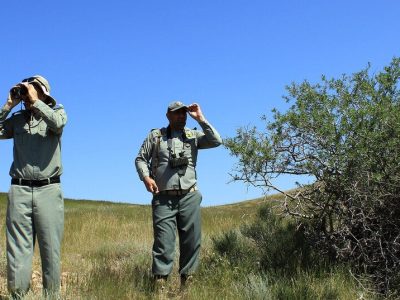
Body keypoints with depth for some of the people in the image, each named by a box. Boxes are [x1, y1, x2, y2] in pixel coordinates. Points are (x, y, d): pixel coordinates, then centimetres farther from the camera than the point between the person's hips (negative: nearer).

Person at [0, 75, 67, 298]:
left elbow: (58, 123, -16)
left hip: (48, 189, -2)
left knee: (51, 248, 0)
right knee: (18, 248, 0)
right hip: (19, 190, 2)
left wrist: (35, 101, -8)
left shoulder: (56, 112, 7)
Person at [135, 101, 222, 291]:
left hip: (189, 197, 2)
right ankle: (159, 284, -7)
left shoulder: (193, 136, 11)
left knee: (191, 241, 4)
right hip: (163, 198, -2)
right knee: (163, 241, -7)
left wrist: (200, 119, -3)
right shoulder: (155, 136, 9)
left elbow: (216, 141, -2)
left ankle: (186, 281, 14)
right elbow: (140, 159, 10)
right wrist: (146, 177, -8)